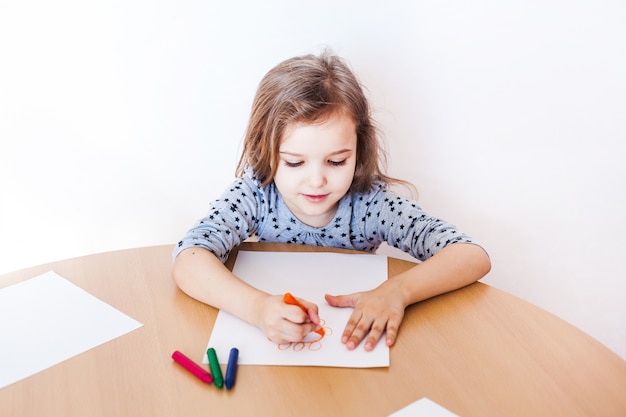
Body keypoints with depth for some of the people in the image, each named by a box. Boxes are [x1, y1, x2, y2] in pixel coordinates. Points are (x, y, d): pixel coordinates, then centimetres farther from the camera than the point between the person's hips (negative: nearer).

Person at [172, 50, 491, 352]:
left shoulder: (373, 204, -17)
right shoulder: (255, 194, -17)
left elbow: (473, 257, -21)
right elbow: (188, 262, -28)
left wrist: (397, 290, -38)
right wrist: (257, 307, -45)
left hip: (354, 349, 1)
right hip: (273, 349, -1)